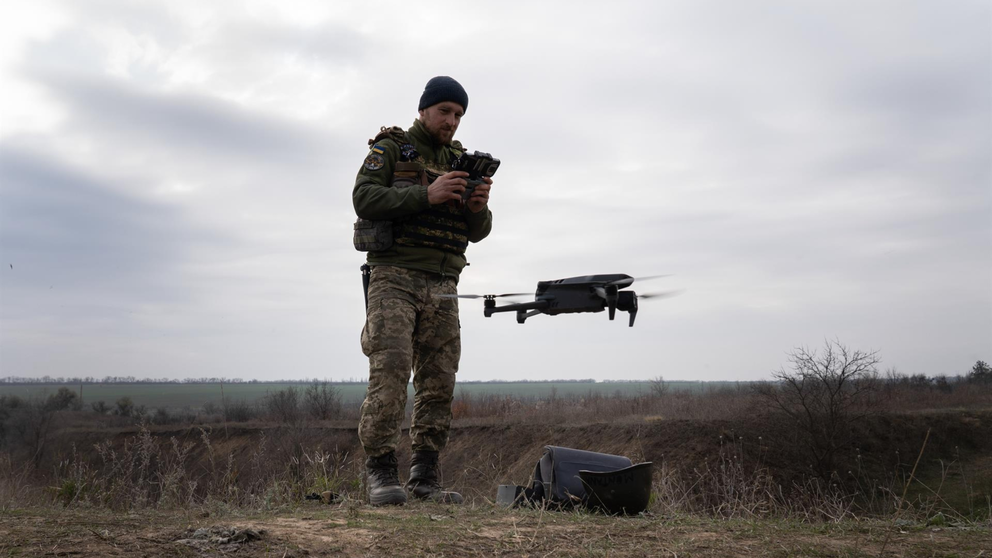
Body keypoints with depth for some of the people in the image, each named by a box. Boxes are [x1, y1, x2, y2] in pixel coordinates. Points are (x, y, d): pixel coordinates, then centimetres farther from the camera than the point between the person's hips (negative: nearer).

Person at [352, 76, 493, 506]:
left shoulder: (459, 162, 19)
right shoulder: (390, 149, 5)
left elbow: (477, 232, 14)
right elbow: (364, 199, -11)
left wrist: (479, 207, -9)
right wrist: (426, 196, -19)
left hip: (442, 286, 5)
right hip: (395, 277, -5)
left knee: (439, 382, 2)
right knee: (390, 370, -16)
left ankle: (425, 477, 7)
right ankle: (380, 472, -12)